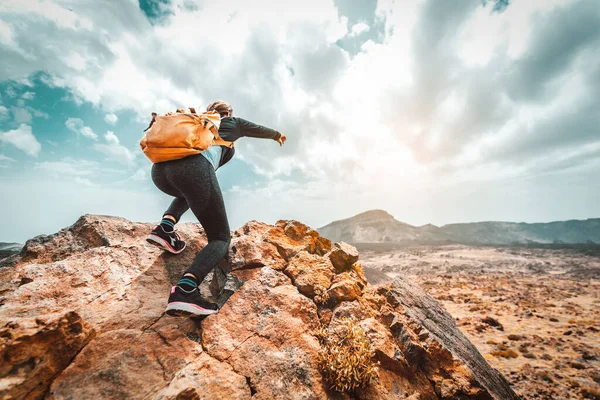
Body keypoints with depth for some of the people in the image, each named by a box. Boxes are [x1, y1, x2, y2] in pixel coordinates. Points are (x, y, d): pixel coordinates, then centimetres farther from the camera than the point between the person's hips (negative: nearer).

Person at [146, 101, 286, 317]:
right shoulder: (233, 122, 29)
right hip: (194, 167, -6)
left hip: (160, 168, 7)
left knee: (188, 192, 42)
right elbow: (262, 130, 44)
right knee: (220, 237, 3)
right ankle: (184, 290, -23)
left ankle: (165, 227, 14)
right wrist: (278, 135, 65)